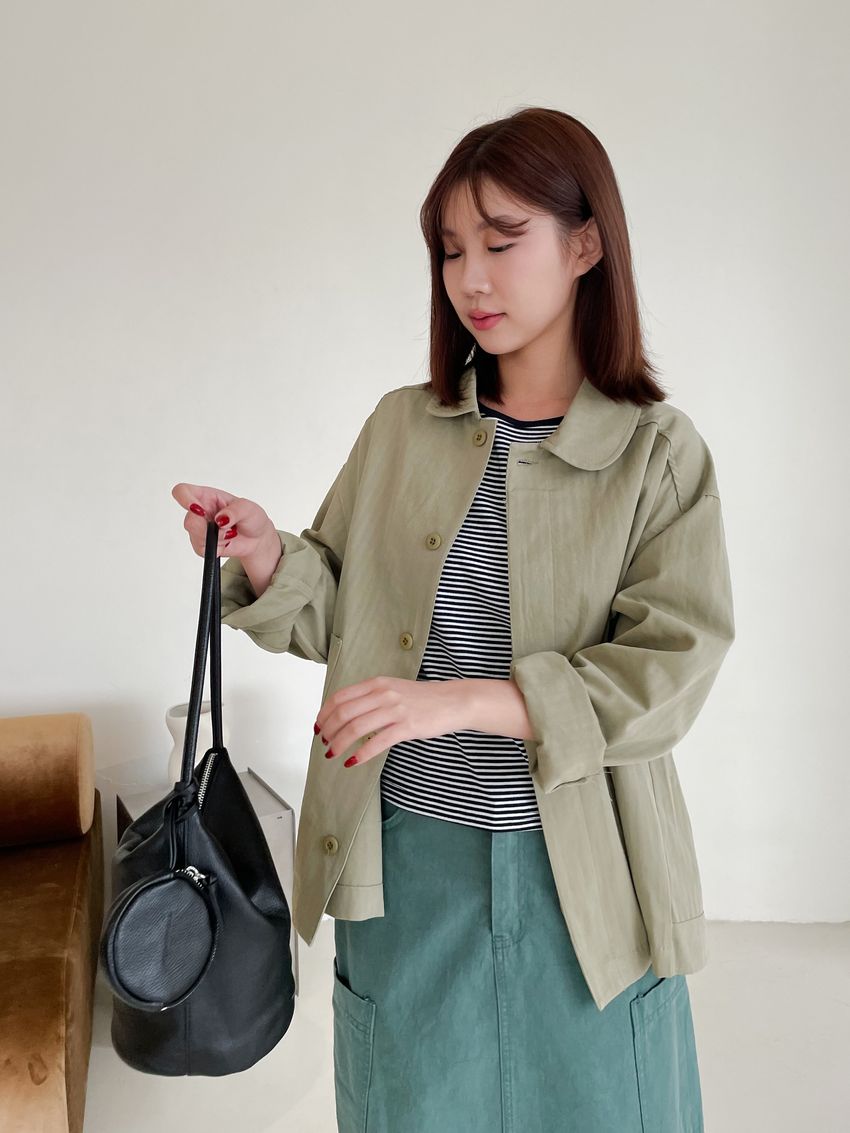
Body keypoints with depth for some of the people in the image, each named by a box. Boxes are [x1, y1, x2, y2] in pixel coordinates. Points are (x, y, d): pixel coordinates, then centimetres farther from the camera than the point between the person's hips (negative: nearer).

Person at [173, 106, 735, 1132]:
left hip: (577, 869, -1)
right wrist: (267, 558, -14)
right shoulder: (400, 427, 2)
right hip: (405, 855, 2)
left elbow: (669, 670, -15)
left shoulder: (658, 451, -7)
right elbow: (339, 616, 7)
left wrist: (462, 701, -25)